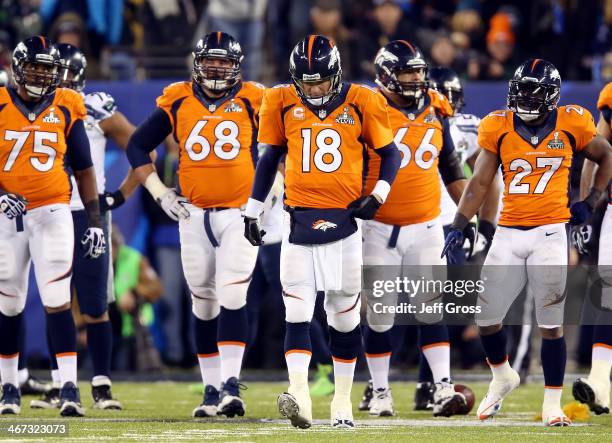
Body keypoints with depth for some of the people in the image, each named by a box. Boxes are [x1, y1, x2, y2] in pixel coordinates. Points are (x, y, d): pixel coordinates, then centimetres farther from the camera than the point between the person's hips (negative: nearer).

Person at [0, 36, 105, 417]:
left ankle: (69, 386, -14)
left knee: (58, 301, -11)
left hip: (52, 212, -1)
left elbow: (84, 169, 9)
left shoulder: (66, 110, 2)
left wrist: (96, 221, 5)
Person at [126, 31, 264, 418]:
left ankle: (231, 385, -17)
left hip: (240, 213, -3)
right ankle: (212, 390, 14)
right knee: (204, 303, 7)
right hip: (194, 213, 3)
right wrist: (158, 192, 3)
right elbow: (138, 146, 12)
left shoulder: (252, 102, -3)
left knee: (232, 298, -15)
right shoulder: (178, 102, 3)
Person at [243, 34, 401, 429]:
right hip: (299, 220, 0)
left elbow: (390, 153, 8)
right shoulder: (283, 104, 1)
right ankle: (300, 396, -21)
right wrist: (252, 211, 15)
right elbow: (271, 157, 15)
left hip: (343, 220, 0)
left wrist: (378, 195, -7)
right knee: (297, 310, -11)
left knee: (345, 314, 8)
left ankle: (343, 402, 19)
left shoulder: (361, 104, -3)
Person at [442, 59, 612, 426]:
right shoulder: (498, 128, 1)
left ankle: (553, 404, 7)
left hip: (550, 232, -2)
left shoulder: (571, 125, -2)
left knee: (551, 322, -2)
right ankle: (503, 377, 30)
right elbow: (480, 183, 5)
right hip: (509, 232, 3)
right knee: (486, 315, 3)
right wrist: (459, 227, -3)